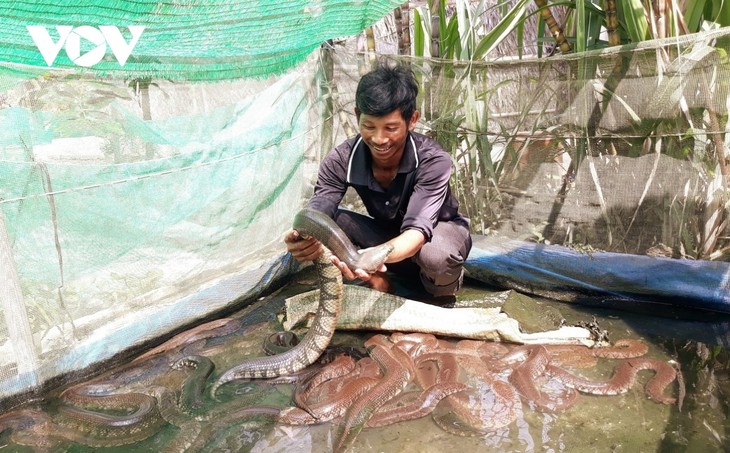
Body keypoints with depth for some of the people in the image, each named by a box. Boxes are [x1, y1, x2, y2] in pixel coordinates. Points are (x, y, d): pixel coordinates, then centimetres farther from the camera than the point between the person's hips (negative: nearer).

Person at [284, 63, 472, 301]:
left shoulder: (433, 160, -32)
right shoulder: (340, 160, -23)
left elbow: (417, 230, -43)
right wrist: (302, 239, -57)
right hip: (388, 235, 3)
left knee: (435, 256, -39)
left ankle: (442, 299, -5)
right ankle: (377, 281, -7)